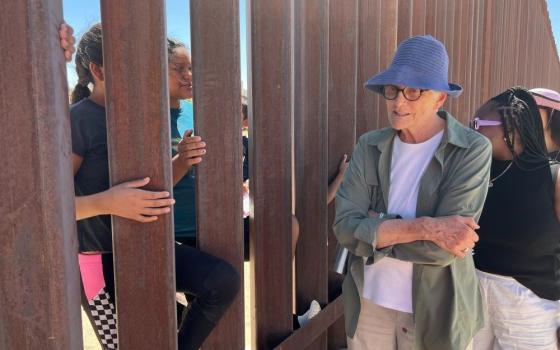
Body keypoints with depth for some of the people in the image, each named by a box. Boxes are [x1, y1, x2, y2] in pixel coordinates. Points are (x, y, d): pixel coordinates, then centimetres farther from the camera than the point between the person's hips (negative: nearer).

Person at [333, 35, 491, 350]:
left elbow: (442, 249, -22)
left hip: (436, 314, -3)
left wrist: (374, 228, -13)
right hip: (369, 305, 3)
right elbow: (345, 227, -14)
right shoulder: (370, 146, -3)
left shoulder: (473, 150, -14)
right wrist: (423, 227, -23)